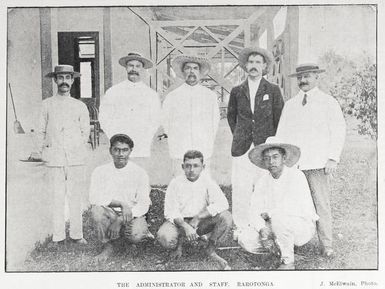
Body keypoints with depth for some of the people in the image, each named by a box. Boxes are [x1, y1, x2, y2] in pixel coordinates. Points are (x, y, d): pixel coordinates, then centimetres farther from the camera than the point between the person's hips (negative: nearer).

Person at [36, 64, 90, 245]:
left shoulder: (80, 106, 9)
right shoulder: (47, 105, 7)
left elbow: (85, 131, 15)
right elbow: (41, 131, 10)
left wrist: (78, 148, 9)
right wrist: (41, 151, 6)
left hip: (76, 158, 1)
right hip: (54, 158, 0)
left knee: (76, 198, 2)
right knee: (57, 198, 2)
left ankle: (76, 234, 12)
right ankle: (58, 236, 11)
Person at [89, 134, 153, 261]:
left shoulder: (139, 173, -4)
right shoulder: (100, 171, -1)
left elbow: (143, 205, -8)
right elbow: (94, 198, -12)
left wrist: (119, 221, -20)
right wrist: (121, 204, -25)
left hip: (133, 216, -1)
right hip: (110, 214, 1)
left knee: (135, 236, -32)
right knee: (96, 209, -30)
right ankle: (108, 246, -6)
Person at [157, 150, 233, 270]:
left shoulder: (207, 181, -7)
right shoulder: (176, 183, -8)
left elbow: (222, 204, -20)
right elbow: (170, 211, -11)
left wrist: (197, 218, -25)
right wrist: (185, 226, -29)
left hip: (202, 222, 1)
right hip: (179, 221, -1)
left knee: (226, 217, -25)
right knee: (164, 237, -33)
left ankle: (211, 250, -3)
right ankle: (179, 243, 6)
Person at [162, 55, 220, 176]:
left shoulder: (211, 96, 7)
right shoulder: (172, 97, 4)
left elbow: (215, 122, 14)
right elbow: (166, 123, 12)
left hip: (204, 153, 1)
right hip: (179, 154, 0)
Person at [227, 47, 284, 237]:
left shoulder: (273, 90, 6)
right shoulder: (237, 91, 10)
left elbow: (280, 119, 8)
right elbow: (231, 116, 23)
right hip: (242, 149, 1)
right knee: (240, 189, -3)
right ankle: (240, 227, 9)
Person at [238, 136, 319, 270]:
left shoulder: (296, 176, -17)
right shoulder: (262, 181, 0)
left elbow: (296, 209, -29)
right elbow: (253, 211, -5)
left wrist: (269, 213, -18)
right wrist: (262, 228, -25)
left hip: (303, 226, -5)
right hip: (278, 225, 5)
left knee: (278, 217, -36)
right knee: (245, 240, -16)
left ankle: (288, 261, -15)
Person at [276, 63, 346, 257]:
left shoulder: (328, 102, 9)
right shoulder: (290, 105, 19)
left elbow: (338, 132, 4)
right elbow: (281, 134, 17)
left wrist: (333, 158, -5)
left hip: (318, 162, -3)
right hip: (292, 163, 3)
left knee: (321, 203, -5)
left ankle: (326, 245, 5)